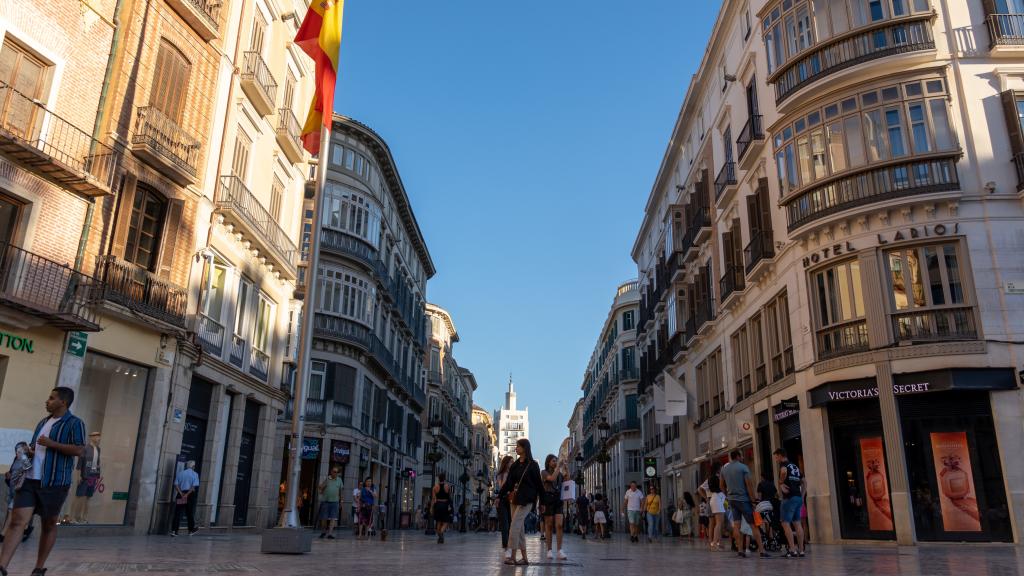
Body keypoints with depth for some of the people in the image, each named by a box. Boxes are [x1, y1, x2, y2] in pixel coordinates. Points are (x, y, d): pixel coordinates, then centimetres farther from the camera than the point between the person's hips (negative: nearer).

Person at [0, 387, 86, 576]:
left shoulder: (75, 423, -5)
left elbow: (78, 450, -15)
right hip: (29, 479, 6)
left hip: (54, 482, -6)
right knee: (18, 521, -7)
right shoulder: (43, 422, 18)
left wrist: (50, 443, -16)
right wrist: (28, 451, 7)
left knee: (49, 525, 5)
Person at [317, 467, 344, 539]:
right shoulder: (326, 479, 5)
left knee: (333, 518, -9)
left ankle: (330, 533, -11)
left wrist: (341, 502, 14)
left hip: (335, 502, 0)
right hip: (325, 501, 0)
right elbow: (321, 488, 4)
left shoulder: (339, 480, 9)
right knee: (324, 517, 7)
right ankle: (324, 531, 26)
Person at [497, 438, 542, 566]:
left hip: (526, 499, -7)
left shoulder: (532, 465, -3)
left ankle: (513, 557, -9)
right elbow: (508, 482, 15)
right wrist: (500, 496, 9)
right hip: (515, 498, 7)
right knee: (519, 528, 6)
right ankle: (524, 558, 11)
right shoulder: (514, 465, 14)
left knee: (514, 526, -13)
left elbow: (538, 483, -3)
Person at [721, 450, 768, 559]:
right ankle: (761, 550, -4)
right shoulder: (743, 467, -8)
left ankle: (740, 550, -1)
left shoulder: (724, 470, 10)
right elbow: (749, 484, -13)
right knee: (753, 525, -2)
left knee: (736, 525, 2)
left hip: (732, 499, 5)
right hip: (743, 499, -5)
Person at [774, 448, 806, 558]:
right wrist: (802, 496, 20)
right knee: (797, 523, 10)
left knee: (785, 523, -6)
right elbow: (804, 482, 23)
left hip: (789, 497, -8)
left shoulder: (783, 464, -5)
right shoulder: (795, 466, 21)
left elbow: (783, 471, -29)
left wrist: (781, 483, -15)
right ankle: (801, 550, 10)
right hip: (798, 497, 8)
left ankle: (792, 550, -11)